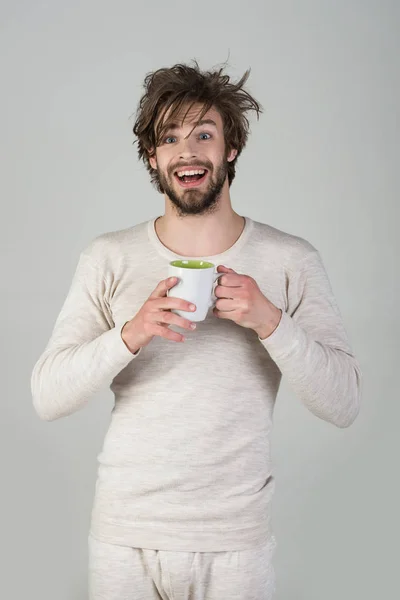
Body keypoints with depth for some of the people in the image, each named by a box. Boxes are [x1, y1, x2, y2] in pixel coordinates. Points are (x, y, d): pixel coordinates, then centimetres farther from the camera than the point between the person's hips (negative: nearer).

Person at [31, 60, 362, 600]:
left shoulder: (292, 260, -4)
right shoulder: (107, 258, -3)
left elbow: (343, 405, -8)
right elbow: (47, 398, -7)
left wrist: (270, 321, -22)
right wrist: (129, 336, -23)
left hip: (236, 538, 0)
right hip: (123, 535, 1)